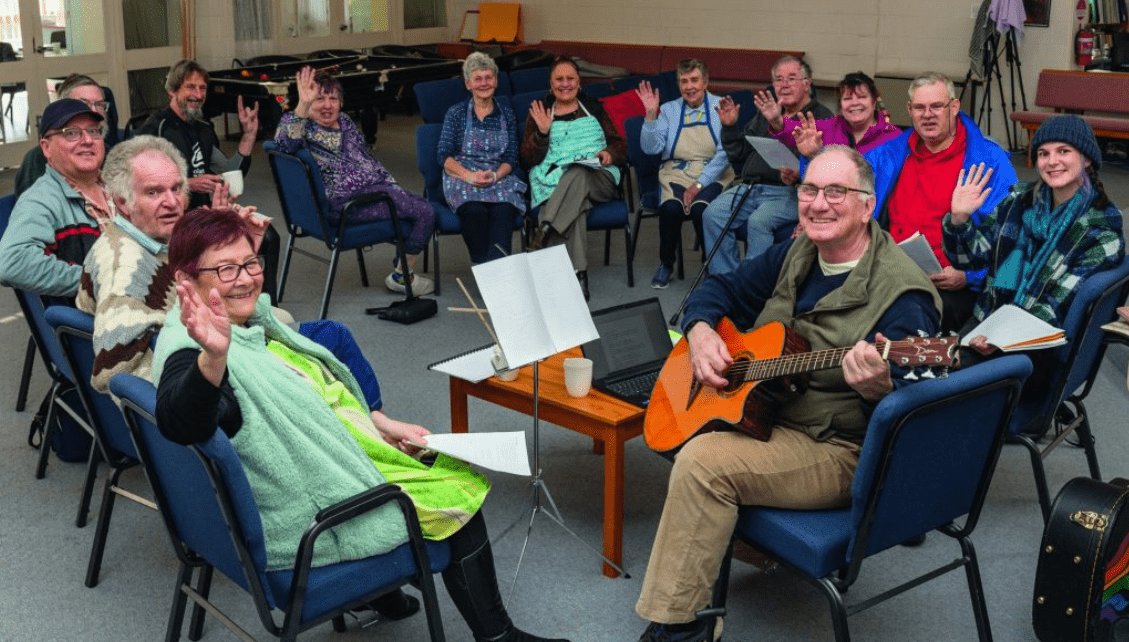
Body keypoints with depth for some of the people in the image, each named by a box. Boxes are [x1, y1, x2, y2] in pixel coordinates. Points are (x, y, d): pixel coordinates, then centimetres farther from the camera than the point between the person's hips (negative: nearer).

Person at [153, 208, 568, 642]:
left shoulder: (253, 319, 3)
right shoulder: (193, 358, -26)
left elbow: (315, 395, 17)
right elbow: (181, 423, -49)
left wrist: (381, 424, 8)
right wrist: (213, 357, -67)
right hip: (306, 520, -10)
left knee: (454, 468, 19)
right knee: (459, 492, 0)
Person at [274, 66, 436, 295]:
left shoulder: (344, 122, 17)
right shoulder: (303, 128, -8)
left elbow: (367, 159, 25)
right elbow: (284, 143, -33)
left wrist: (392, 186, 14)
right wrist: (302, 105, -41)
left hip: (374, 185, 9)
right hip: (345, 201, -9)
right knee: (425, 212, -14)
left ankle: (402, 266, 21)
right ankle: (400, 277, 2)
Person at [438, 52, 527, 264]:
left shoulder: (507, 115, 17)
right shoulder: (456, 113, 12)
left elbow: (511, 158, 10)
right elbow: (444, 156, 2)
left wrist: (495, 175, -13)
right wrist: (470, 175, -16)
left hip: (499, 178, 1)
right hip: (461, 178, -1)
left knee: (503, 210, -35)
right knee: (475, 210, -37)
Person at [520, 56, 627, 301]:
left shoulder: (593, 109, 22)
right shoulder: (539, 113, 20)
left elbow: (621, 145, 18)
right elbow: (529, 158, 10)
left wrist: (610, 153, -6)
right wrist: (542, 132, -7)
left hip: (598, 178, 1)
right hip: (554, 181, 0)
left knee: (577, 176, -39)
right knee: (577, 205, -38)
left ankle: (543, 233, -50)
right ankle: (579, 277, -49)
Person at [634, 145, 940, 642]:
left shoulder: (901, 293, -19)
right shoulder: (796, 256, 6)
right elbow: (721, 288, 17)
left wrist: (879, 387, -47)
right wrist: (700, 332, -5)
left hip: (841, 452, -9)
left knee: (703, 461, -25)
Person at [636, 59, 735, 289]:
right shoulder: (669, 110, 11)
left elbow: (724, 154, -6)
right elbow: (651, 148, 1)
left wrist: (699, 184, -15)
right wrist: (651, 115, -11)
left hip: (713, 174, -2)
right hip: (676, 172, 2)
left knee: (701, 208, -32)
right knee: (671, 207, -30)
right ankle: (666, 264, -7)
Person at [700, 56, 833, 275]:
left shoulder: (821, 117, 1)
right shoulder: (766, 113, 24)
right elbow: (739, 155, 26)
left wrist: (798, 176, -30)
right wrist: (729, 127, 11)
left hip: (790, 191, -6)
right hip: (750, 186, 6)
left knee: (759, 221, -33)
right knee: (712, 214, -16)